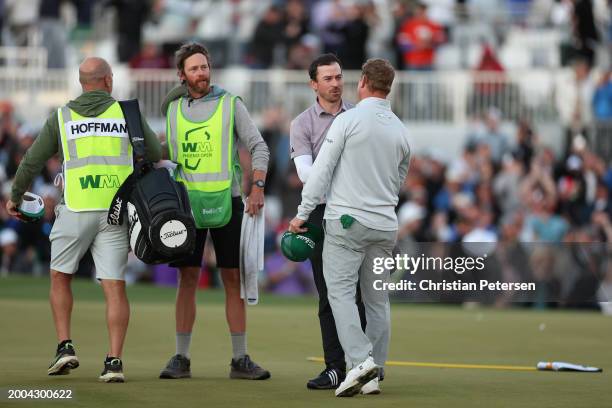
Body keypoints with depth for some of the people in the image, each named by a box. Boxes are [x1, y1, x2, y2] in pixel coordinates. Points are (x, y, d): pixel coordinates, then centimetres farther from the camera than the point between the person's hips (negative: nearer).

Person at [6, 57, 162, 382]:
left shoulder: (61, 117, 7)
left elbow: (32, 162, 12)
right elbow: (155, 155, 15)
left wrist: (15, 196, 29)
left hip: (76, 210, 0)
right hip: (116, 211, 0)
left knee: (60, 278, 18)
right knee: (114, 287, 0)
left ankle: (65, 348, 5)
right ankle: (114, 362, -12)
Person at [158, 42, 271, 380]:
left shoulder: (230, 104, 2)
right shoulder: (173, 109, 9)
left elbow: (259, 147, -1)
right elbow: (167, 158, 16)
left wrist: (257, 188, -13)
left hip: (226, 200, -1)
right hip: (187, 201, 1)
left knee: (233, 280, 0)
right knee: (187, 279, 0)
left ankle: (240, 359, 4)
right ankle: (181, 358, 4)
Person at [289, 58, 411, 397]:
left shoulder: (348, 120, -7)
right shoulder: (400, 131, 10)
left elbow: (322, 169, -8)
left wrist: (303, 213, -2)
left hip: (347, 220, -5)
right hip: (385, 225, 5)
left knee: (341, 291, -6)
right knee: (377, 299, 9)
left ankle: (360, 358, -24)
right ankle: (373, 375, 8)